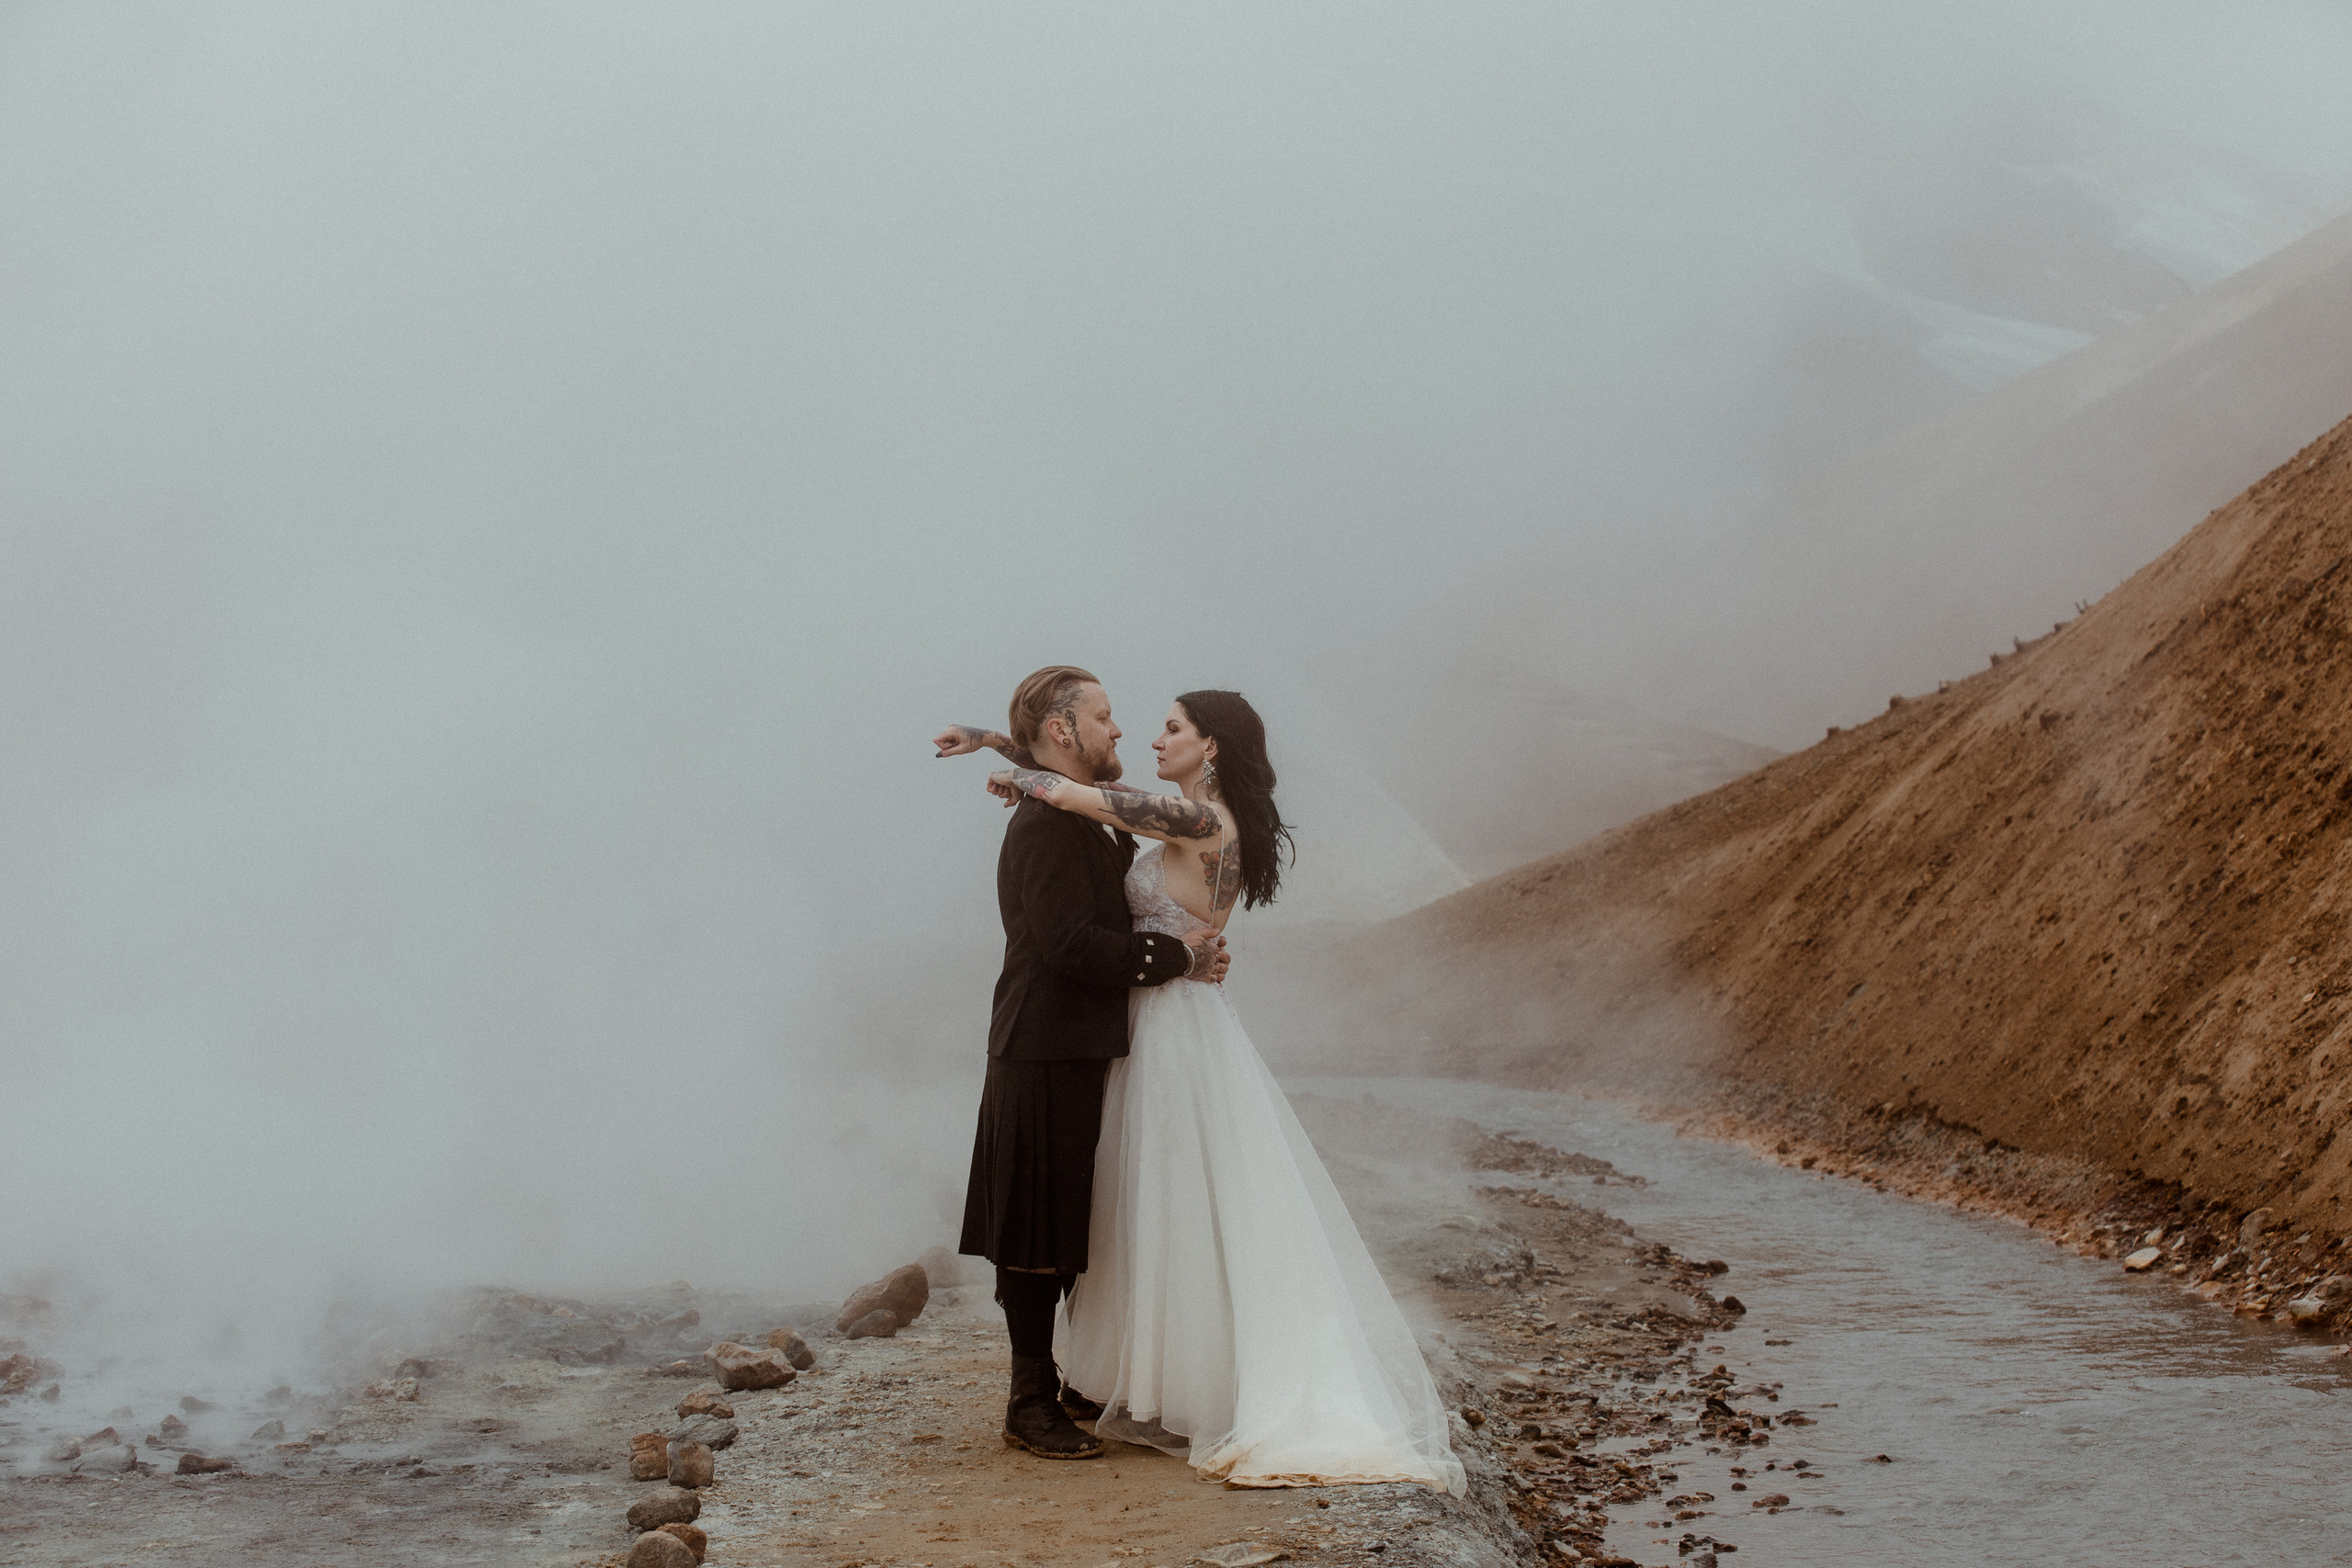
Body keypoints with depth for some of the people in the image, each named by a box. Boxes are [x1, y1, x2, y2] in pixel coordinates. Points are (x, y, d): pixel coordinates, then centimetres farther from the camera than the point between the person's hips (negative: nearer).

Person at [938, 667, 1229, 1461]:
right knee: (1040, 1237, -1)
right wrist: (1174, 954, -16)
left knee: (1082, 1228, 18)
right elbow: (1072, 947, -26)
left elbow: (1112, 926, 16)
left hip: (1085, 1056, 10)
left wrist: (1190, 953, -2)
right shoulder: (1045, 826, -17)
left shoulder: (1092, 823, 15)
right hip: (1048, 1060, -10)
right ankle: (1032, 1402, 8)